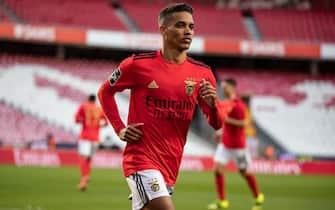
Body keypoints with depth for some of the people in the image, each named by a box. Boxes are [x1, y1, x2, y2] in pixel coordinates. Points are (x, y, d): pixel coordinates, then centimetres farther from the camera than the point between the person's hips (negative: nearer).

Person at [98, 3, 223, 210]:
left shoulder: (202, 73, 5)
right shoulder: (138, 65, -5)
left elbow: (216, 124, 7)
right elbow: (105, 92, 10)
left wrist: (212, 105, -15)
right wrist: (120, 129, 0)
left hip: (171, 164, 5)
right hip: (142, 159, -5)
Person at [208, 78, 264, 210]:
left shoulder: (238, 105, -16)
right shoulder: (224, 104, 8)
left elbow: (243, 124, -21)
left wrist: (227, 119, -26)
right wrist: (221, 131, 12)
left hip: (237, 145, -7)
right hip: (225, 143, 7)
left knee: (244, 172, 6)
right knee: (217, 169, -6)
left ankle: (258, 198, 26)